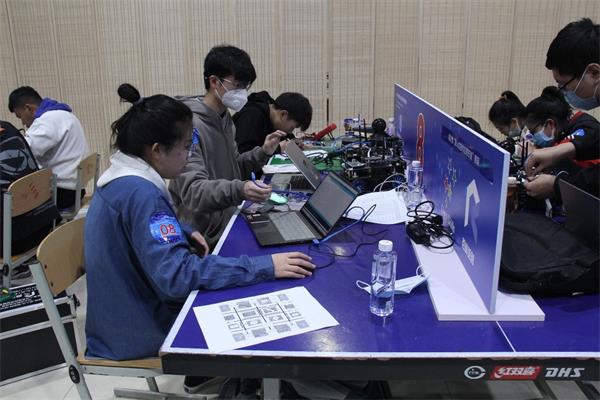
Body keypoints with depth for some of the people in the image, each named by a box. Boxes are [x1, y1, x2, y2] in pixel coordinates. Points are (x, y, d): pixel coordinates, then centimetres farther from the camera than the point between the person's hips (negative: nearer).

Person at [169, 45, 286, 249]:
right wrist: (239, 190, -41)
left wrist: (262, 153, 1)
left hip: (228, 222, 8)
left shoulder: (225, 118, 10)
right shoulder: (190, 125, -18)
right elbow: (192, 191, -26)